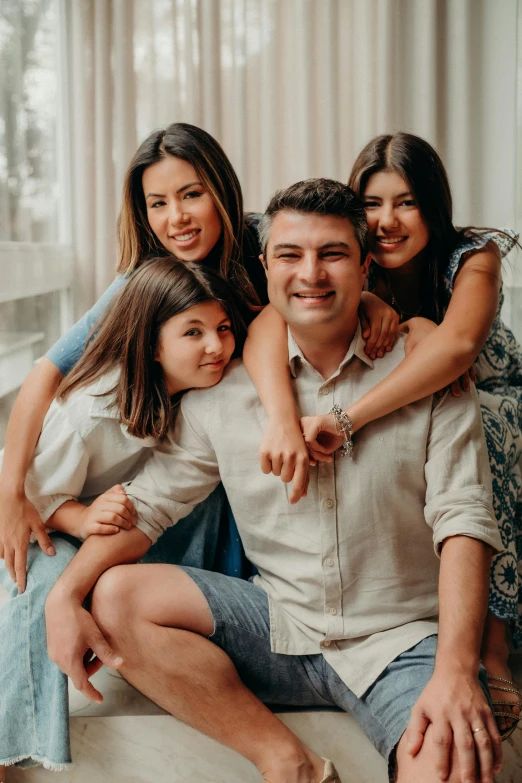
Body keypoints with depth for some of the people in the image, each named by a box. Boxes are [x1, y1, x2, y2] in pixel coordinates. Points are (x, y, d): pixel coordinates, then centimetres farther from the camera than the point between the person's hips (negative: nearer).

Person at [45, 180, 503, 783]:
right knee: (119, 596, -15)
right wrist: (65, 593, -11)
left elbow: (463, 520, -9)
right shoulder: (226, 388, 4)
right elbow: (149, 501, 6)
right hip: (281, 626, 4)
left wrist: (456, 670, -23)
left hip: (401, 638, -3)